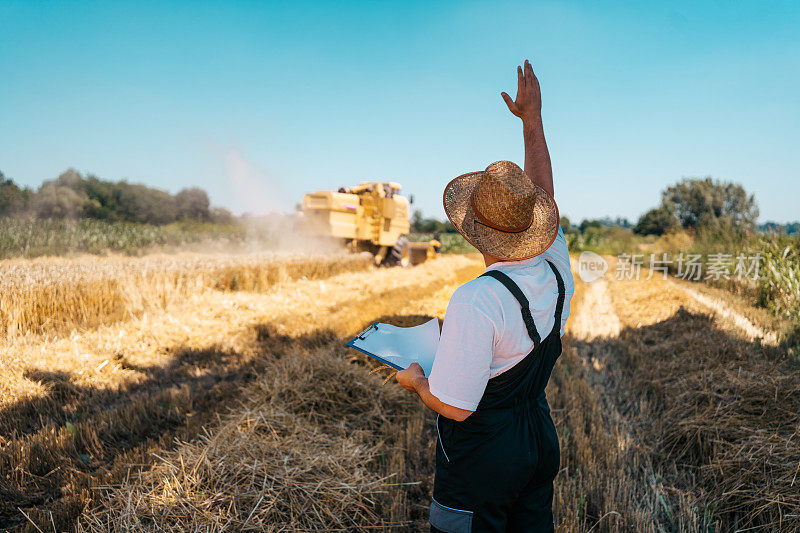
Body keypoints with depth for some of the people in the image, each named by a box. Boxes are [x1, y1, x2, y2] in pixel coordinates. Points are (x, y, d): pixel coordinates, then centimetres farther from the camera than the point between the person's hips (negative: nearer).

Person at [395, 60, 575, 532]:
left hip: (483, 456, -7)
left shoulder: (475, 303, -30)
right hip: (542, 439, 7)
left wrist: (416, 381, -3)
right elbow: (543, 191, 8)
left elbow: (455, 405, -24)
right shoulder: (555, 268, -8)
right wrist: (532, 116, 16)